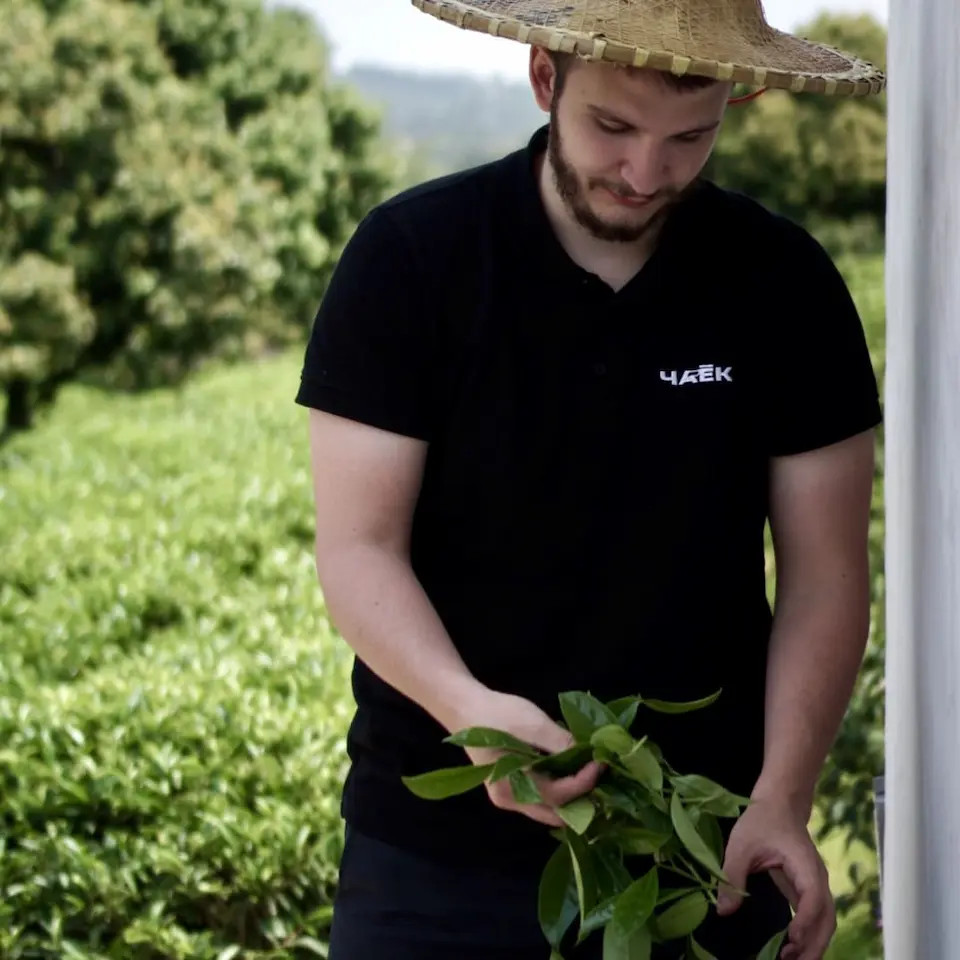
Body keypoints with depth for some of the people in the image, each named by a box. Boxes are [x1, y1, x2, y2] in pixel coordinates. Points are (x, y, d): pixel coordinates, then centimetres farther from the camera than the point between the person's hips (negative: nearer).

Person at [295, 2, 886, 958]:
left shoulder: (784, 285, -4)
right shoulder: (408, 256, -9)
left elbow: (824, 573, -2)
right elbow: (358, 552, -11)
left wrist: (781, 799, -16)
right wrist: (468, 707, -29)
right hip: (437, 839, -1)